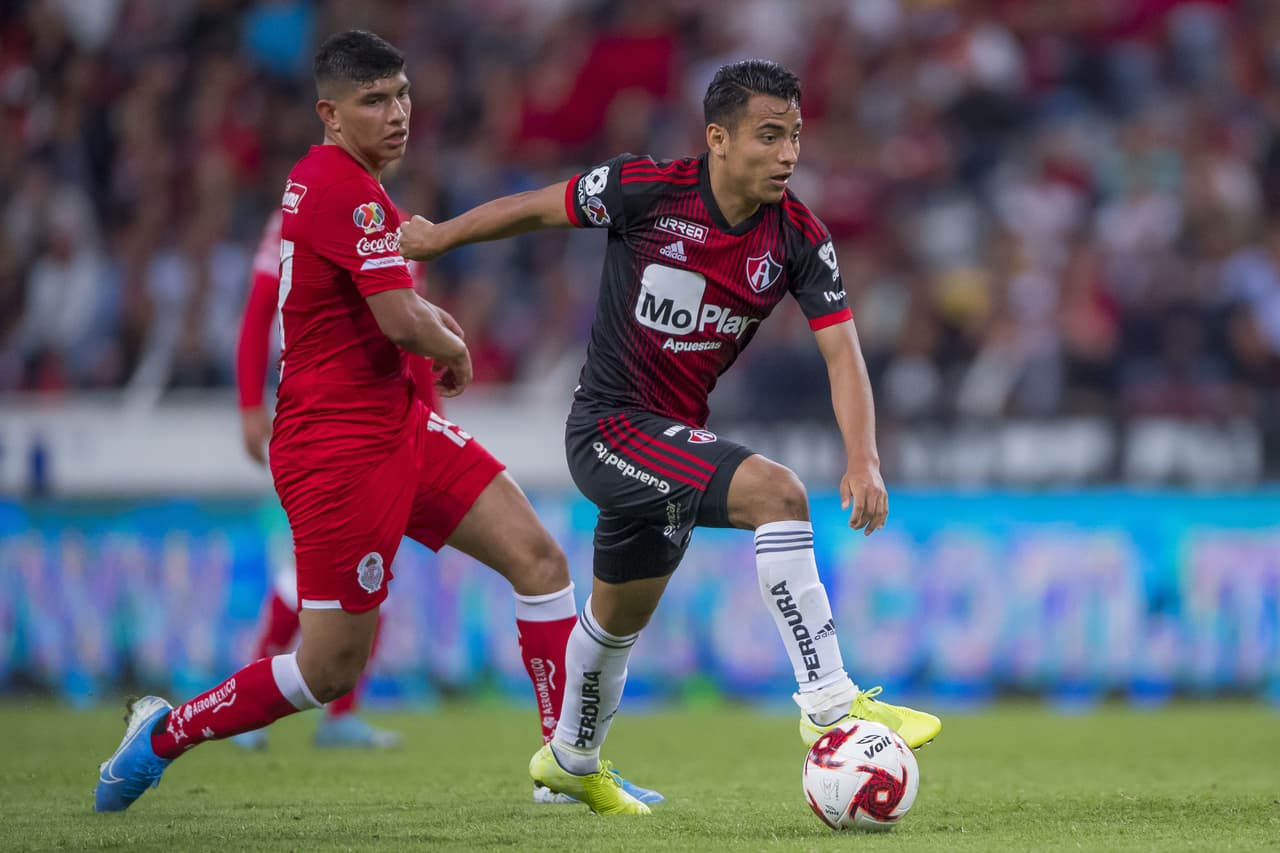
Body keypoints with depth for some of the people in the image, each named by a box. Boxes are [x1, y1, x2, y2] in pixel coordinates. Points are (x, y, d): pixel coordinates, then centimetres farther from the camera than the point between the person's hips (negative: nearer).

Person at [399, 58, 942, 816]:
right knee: (775, 492, -28)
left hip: (676, 437, 6)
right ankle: (830, 705, -28)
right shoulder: (646, 189, -18)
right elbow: (533, 209, -3)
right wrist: (435, 238, 10)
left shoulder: (800, 238, -8)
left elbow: (842, 354, -11)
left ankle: (571, 761, 51)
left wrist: (865, 462, -26)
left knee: (619, 618, 26)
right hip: (611, 427, -6)